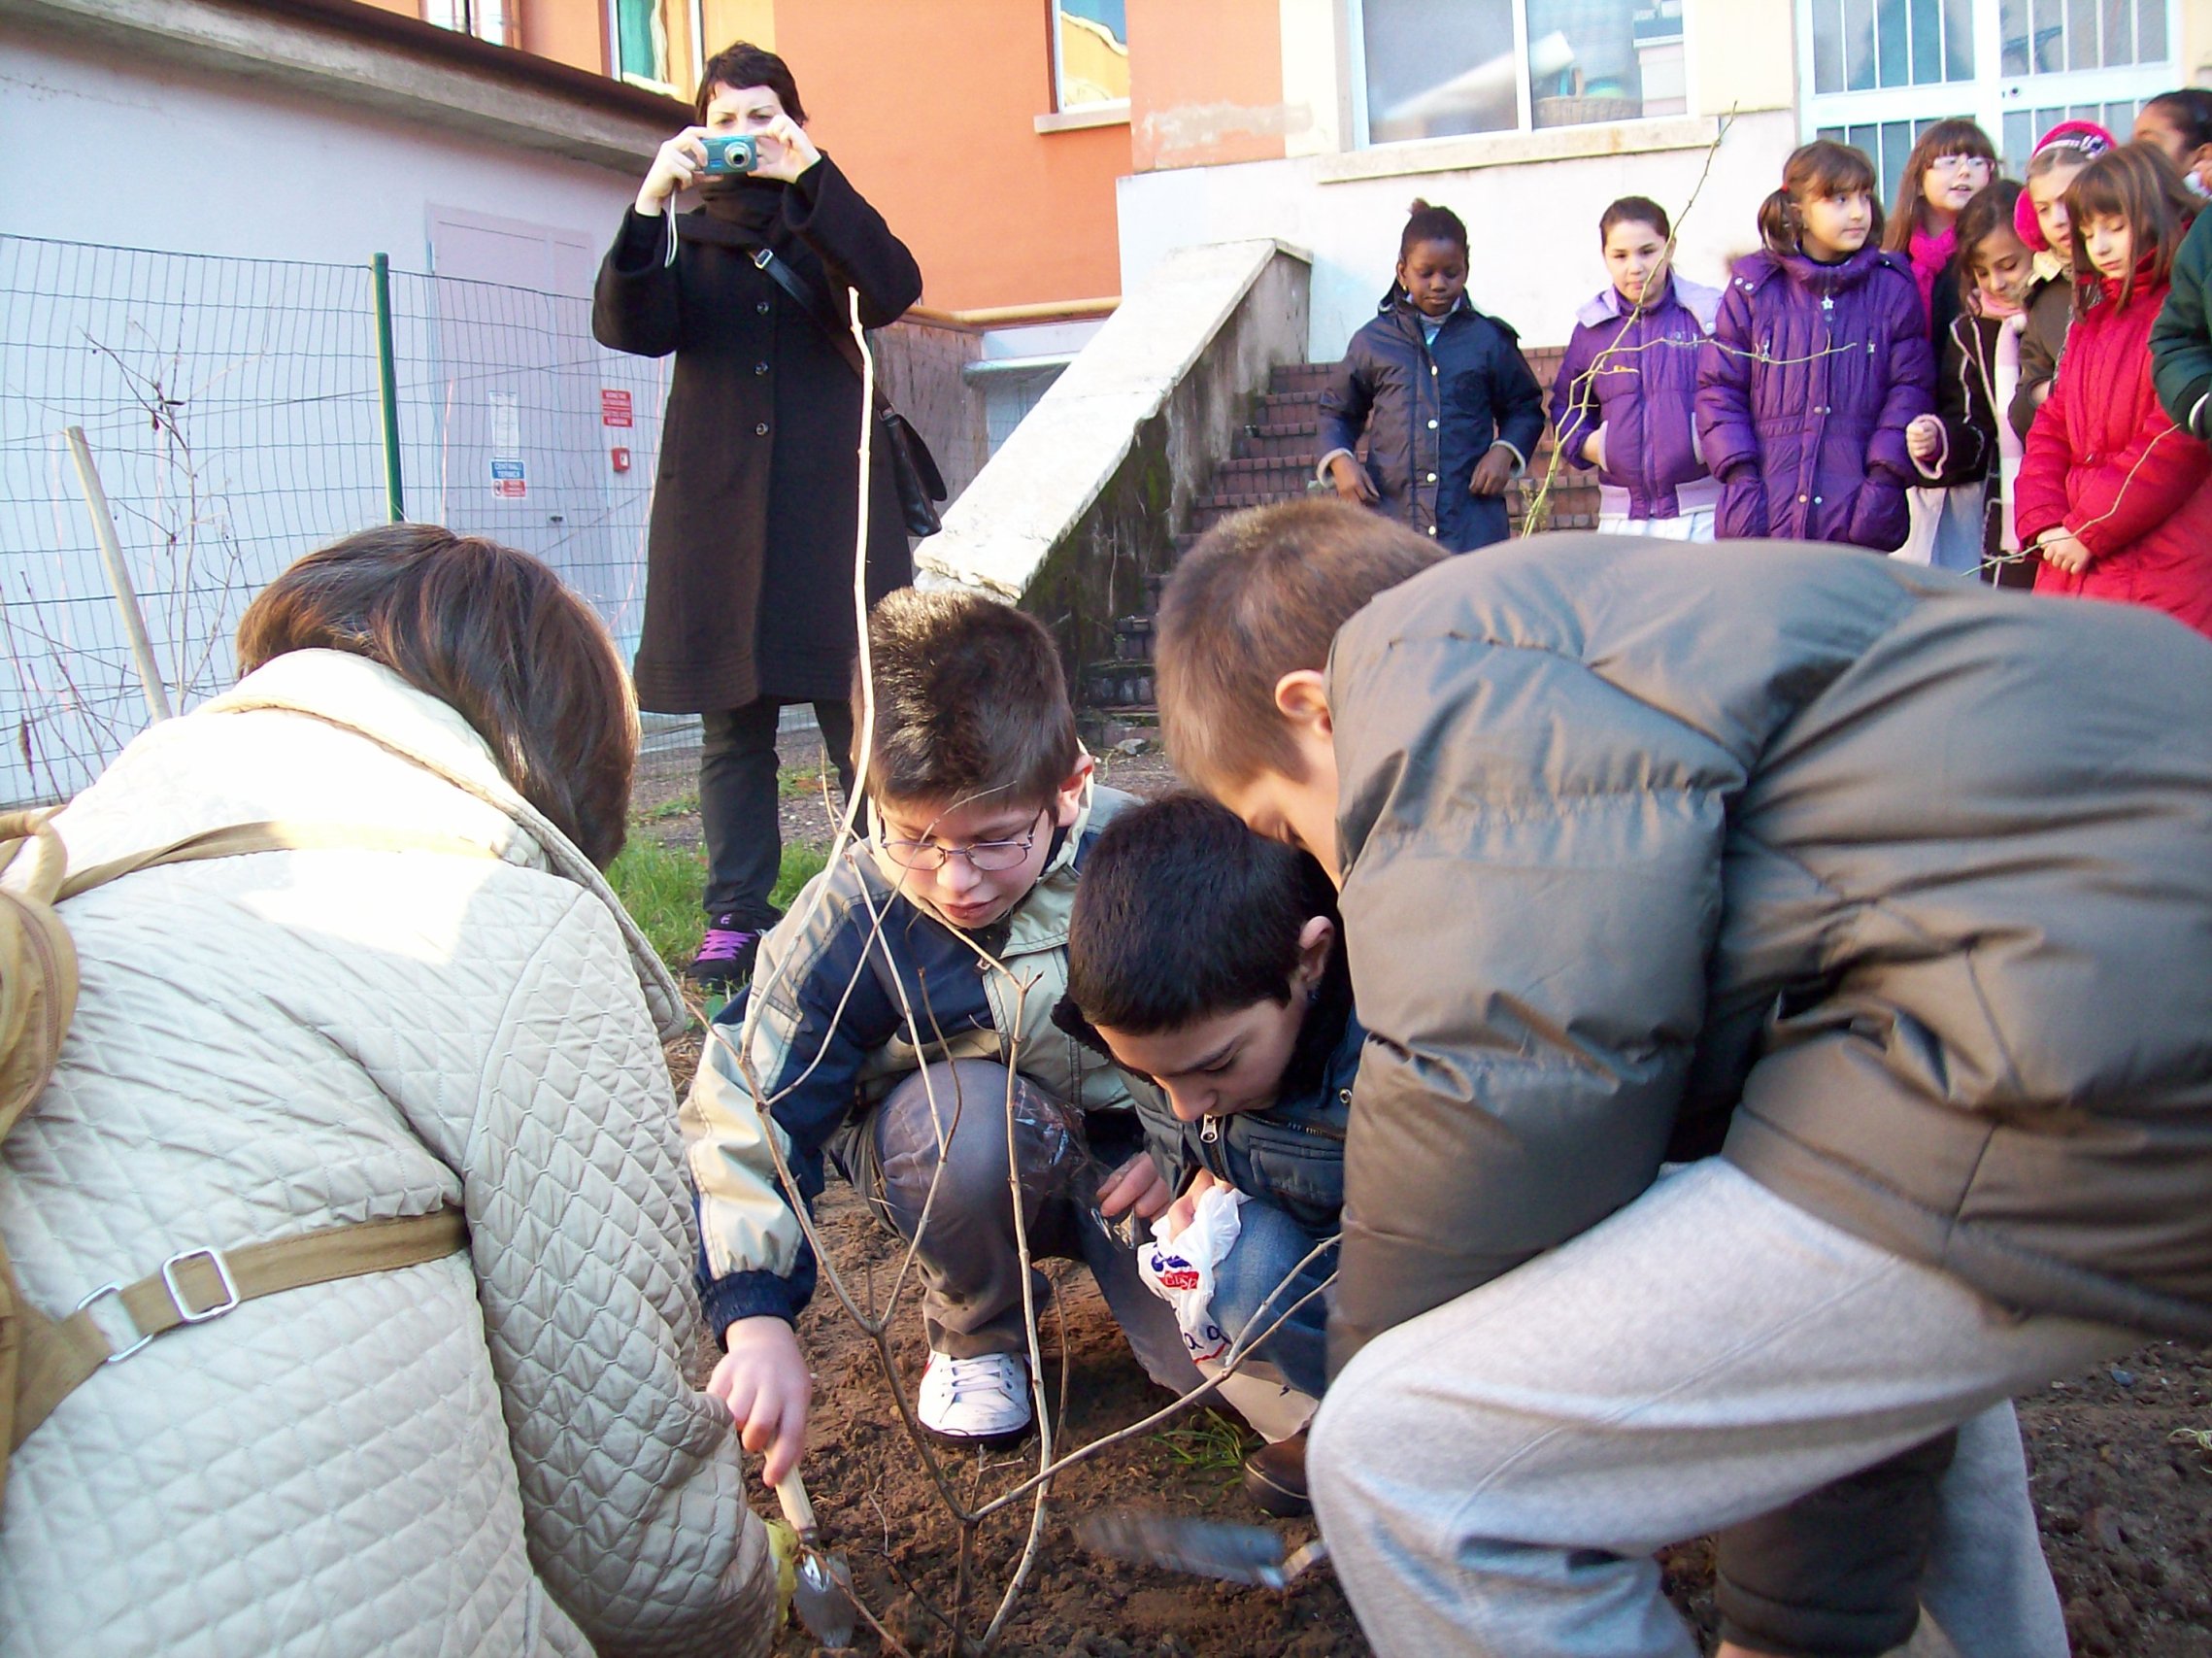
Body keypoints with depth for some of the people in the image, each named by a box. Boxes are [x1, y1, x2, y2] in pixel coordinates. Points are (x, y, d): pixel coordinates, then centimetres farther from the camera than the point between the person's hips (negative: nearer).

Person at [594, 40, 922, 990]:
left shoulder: (828, 224, 13)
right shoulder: (686, 241, 15)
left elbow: (893, 290, -10)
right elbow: (627, 326, -5)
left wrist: (809, 176, -17)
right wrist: (650, 202, -17)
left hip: (834, 509, -1)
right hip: (717, 511, 2)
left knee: (859, 719, -6)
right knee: (731, 726, 3)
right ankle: (736, 920, 9)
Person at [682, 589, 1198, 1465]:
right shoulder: (845, 925, -23)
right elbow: (744, 1123, -24)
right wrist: (756, 1318, -38)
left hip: (1142, 1158, 1)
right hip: (955, 1167, 0)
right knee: (962, 1107, -36)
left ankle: (1108, 1254, 14)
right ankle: (976, 1331, -3)